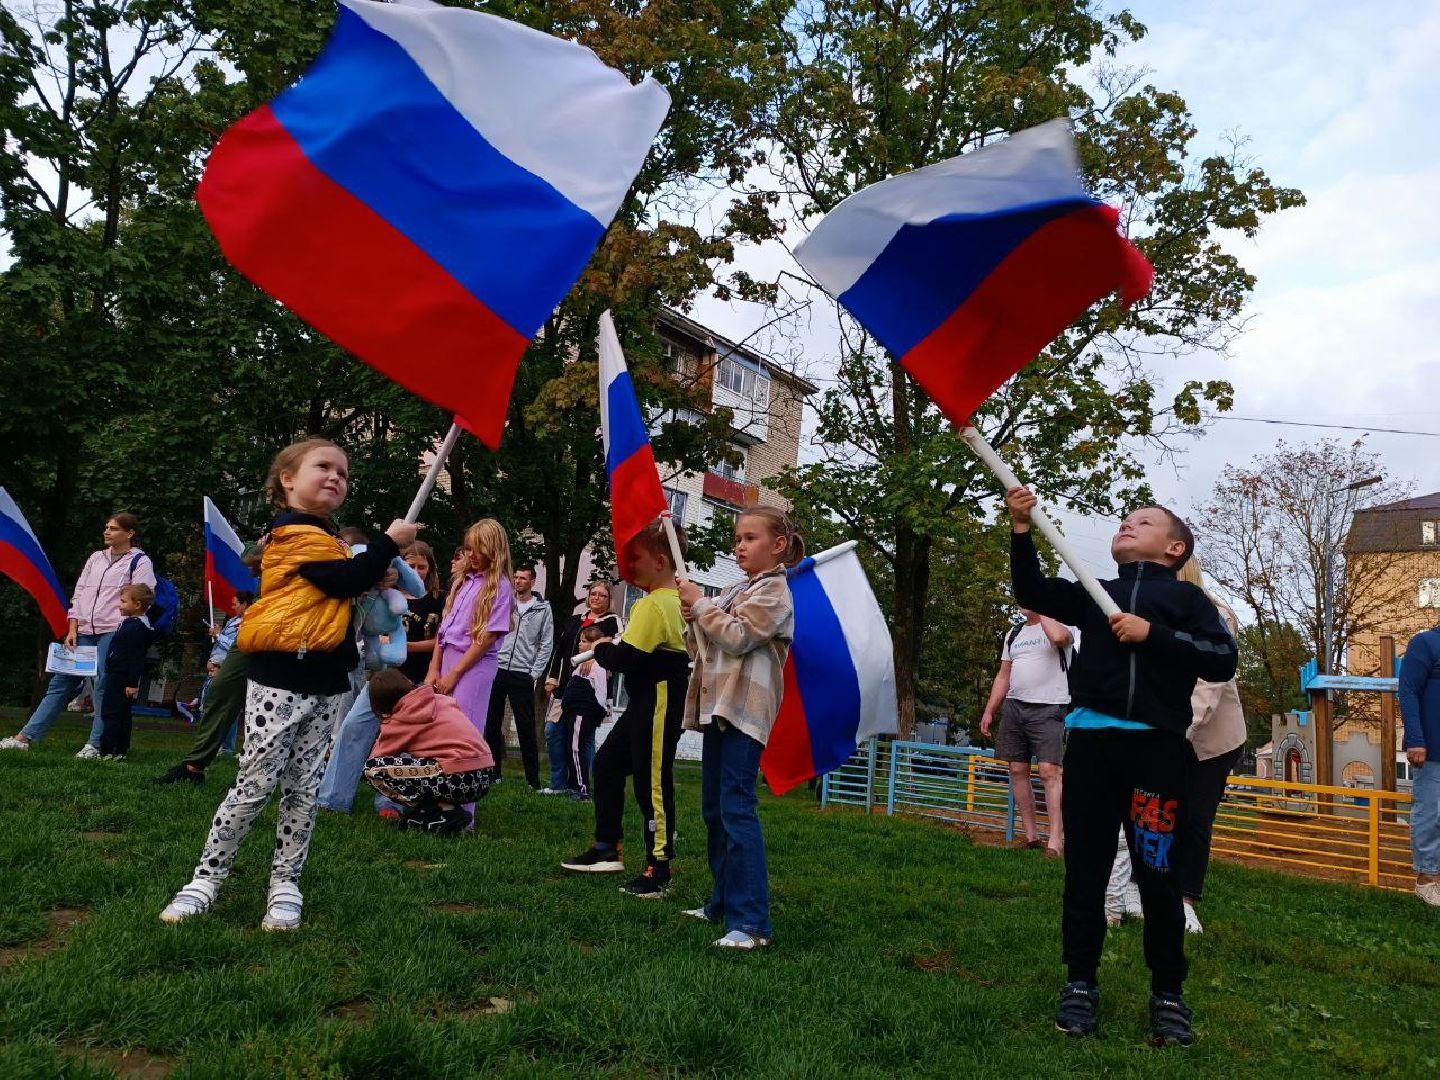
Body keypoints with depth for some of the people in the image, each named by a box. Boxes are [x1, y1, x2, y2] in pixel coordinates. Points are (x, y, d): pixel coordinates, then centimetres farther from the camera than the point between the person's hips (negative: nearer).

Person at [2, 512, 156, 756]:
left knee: (103, 687, -10)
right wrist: (72, 629, 8)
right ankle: (25, 737, 8)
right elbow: (79, 593, 18)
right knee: (61, 682, 6)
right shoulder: (96, 558, 21)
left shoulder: (140, 561, 3)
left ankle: (95, 744, -5)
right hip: (84, 631, 6)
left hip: (113, 631, -6)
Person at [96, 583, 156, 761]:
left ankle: (107, 751, -6)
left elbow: (136, 658, -22)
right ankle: (120, 750, 19)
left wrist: (133, 683, -22)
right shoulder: (129, 624, 14)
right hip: (117, 677, 11)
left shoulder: (135, 628, -19)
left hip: (121, 678, -11)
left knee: (111, 714, -7)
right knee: (122, 715, 13)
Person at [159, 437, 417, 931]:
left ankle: (285, 884, 17)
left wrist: (374, 576, 5)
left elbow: (347, 594, 22)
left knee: (303, 789, 9)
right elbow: (346, 580, -19)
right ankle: (206, 878, 11)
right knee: (255, 784, -3)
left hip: (326, 683, 8)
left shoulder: (327, 538, 20)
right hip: (281, 677, -8)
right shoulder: (294, 532, -10)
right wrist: (390, 542, -8)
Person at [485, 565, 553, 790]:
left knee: (526, 728, -2)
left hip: (522, 675, -3)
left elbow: (546, 645, 2)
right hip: (496, 670, 3)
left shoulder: (543, 609, 2)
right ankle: (493, 771, 21)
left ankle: (534, 780, 1)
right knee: (492, 723, 9)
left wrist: (534, 673, -4)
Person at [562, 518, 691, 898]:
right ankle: (607, 849, 26)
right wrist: (613, 650, 10)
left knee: (652, 783, -4)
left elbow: (625, 657, -23)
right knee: (607, 764, 17)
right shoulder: (675, 601, 12)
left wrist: (603, 649, -3)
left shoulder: (653, 604, -19)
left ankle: (659, 870, 4)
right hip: (646, 700, 11)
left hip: (657, 702, -11)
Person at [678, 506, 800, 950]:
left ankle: (751, 924, -17)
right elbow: (705, 647, 22)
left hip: (744, 710, -10)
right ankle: (722, 904, 25)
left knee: (736, 809, -16)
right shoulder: (735, 590, 19)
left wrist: (701, 604, -8)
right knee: (714, 810, 14)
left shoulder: (774, 590, -6)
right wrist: (693, 621, 3)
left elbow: (738, 637, -18)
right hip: (718, 707, 10)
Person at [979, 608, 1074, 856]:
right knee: (1018, 770, 4)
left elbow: (1059, 637, -27)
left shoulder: (1060, 625, 0)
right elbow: (1003, 676, 21)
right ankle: (1032, 836, 11)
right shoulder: (1013, 635, 20)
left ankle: (1056, 840, -15)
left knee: (1049, 770, -15)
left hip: (1048, 708, -6)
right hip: (1014, 706, 7)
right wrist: (989, 711, 13)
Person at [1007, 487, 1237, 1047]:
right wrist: (1021, 530, -8)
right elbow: (1033, 593, 4)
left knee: (1157, 873, 1)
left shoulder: (1185, 597, 11)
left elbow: (1223, 661, -1)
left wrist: (1152, 634, -10)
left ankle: (1168, 994, 16)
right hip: (1090, 740, 2)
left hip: (1156, 745, -2)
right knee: (1084, 868, 5)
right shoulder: (1095, 594, 18)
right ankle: (1081, 982, 17)